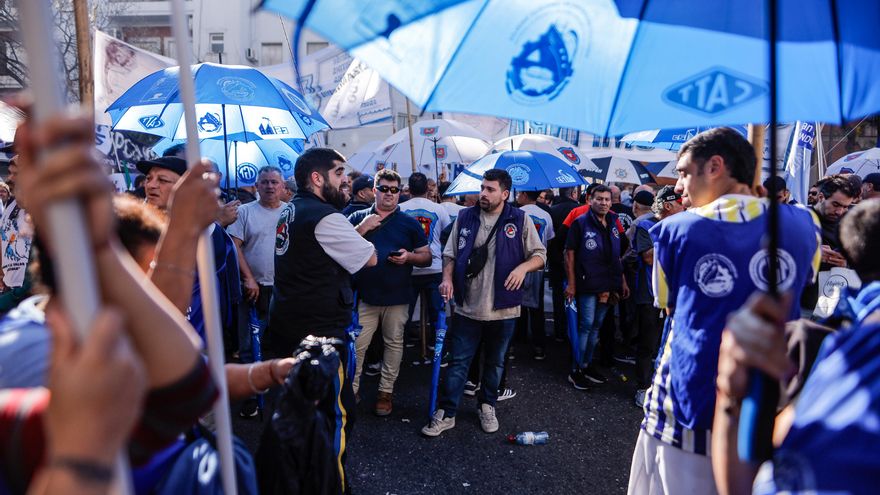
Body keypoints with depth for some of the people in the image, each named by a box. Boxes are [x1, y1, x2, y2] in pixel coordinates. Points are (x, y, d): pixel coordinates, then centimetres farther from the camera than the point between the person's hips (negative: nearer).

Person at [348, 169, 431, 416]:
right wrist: (362, 229, -13)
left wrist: (409, 257, -13)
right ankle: (351, 390, 15)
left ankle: (386, 391, 22)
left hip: (397, 296, 1)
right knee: (357, 345, -1)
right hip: (365, 294, -1)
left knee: (394, 343, 8)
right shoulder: (358, 218, 7)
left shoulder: (409, 224, 8)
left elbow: (427, 257, 8)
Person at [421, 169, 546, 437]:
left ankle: (487, 407, 35)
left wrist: (523, 267, -18)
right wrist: (447, 278, -10)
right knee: (458, 362, 5)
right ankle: (446, 413, 16)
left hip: (503, 307, 0)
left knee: (495, 362, 16)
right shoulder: (465, 217, 3)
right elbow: (450, 254, 7)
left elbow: (539, 254, 2)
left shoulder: (520, 220, -3)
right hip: (468, 306, 1)